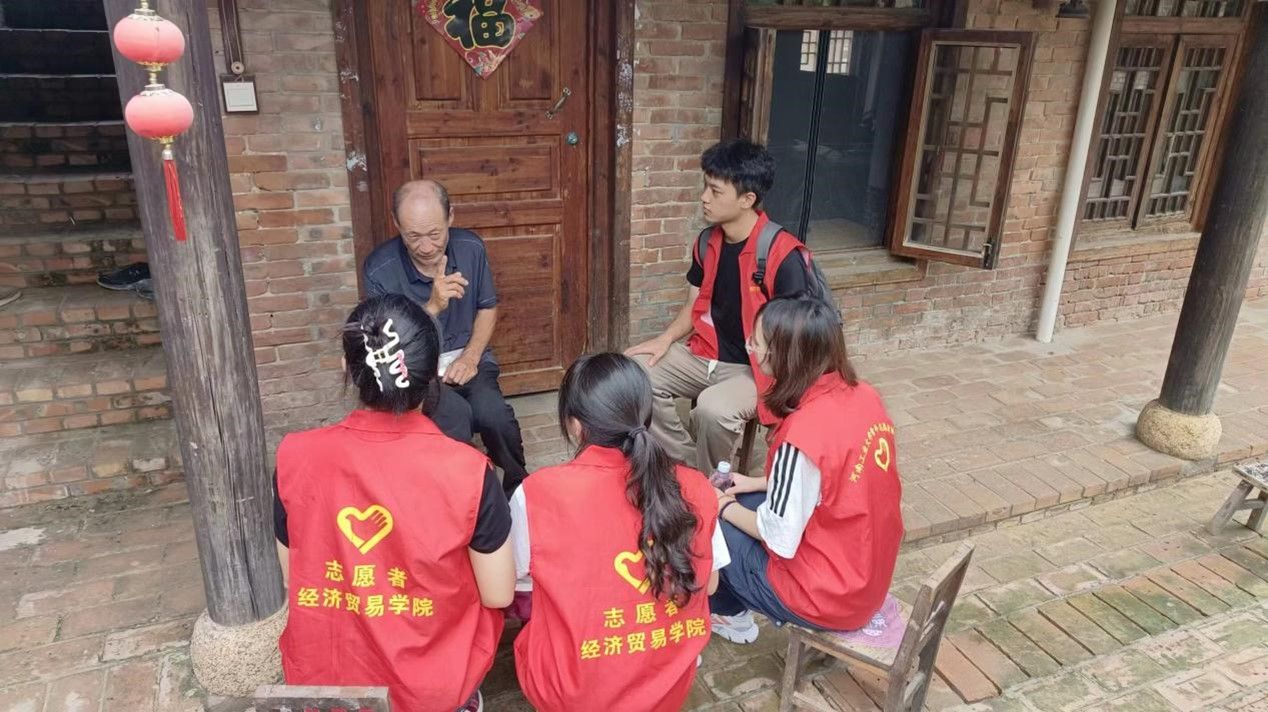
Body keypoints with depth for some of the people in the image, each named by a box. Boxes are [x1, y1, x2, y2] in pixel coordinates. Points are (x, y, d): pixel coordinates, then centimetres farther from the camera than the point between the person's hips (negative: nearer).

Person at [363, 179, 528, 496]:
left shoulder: (471, 248, -5)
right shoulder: (379, 269, -16)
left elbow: (488, 309, 9)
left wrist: (470, 357, -8)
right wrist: (433, 307, -30)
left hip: (466, 357, 3)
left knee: (492, 411, -28)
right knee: (455, 415, -33)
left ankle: (519, 490, -2)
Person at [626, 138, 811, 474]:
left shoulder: (784, 256, -20)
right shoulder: (708, 242, 2)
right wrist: (666, 338, -6)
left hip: (754, 368, -7)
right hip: (704, 354, 7)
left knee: (713, 409, -35)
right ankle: (687, 466, 2)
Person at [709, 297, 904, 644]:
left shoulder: (803, 433, -31)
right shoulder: (865, 395, -6)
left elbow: (779, 539, -21)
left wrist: (726, 508, -3)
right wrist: (759, 483, 9)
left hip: (825, 598, -7)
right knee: (743, 504, 17)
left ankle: (725, 611, 33)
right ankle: (734, 616, 31)